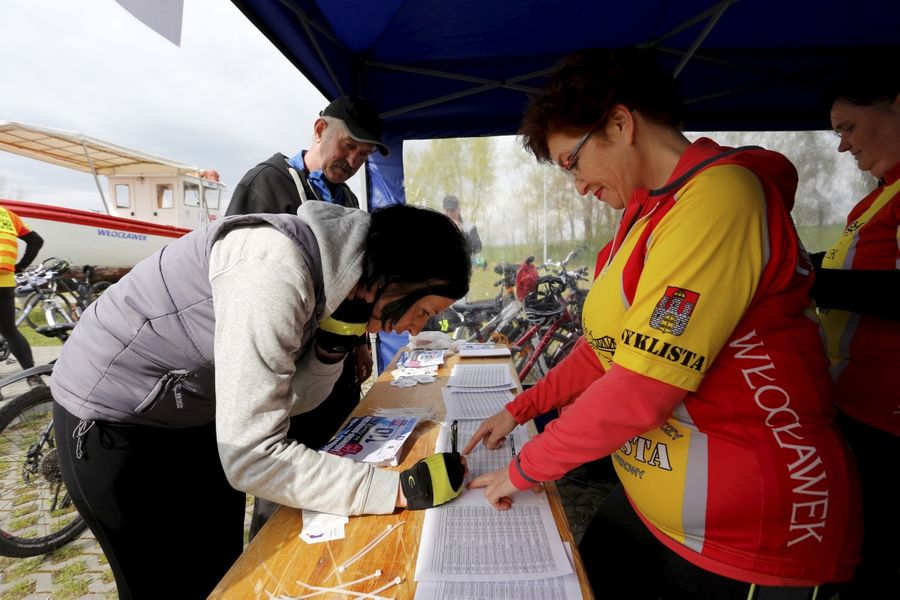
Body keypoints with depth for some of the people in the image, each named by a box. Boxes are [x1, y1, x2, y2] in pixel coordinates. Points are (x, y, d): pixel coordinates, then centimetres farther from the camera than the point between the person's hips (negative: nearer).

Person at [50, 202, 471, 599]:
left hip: (191, 414, 7)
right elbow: (251, 457, -33)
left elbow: (287, 398, -2)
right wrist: (402, 489, -31)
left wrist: (337, 337, -20)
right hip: (111, 416, -6)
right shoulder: (277, 269, -35)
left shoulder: (328, 275, -9)